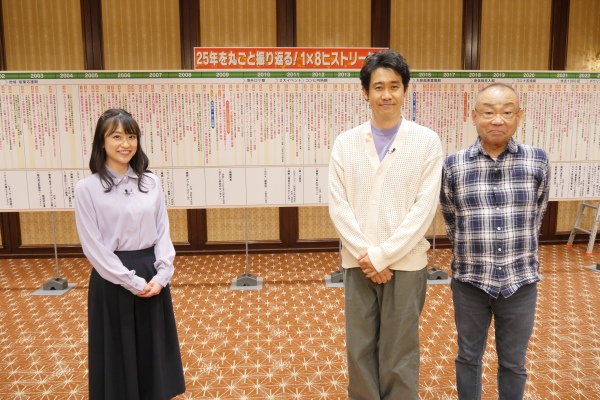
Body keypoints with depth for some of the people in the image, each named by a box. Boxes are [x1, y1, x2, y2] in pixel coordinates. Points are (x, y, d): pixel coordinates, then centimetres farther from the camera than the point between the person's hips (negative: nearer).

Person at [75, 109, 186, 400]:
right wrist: (132, 281, -13)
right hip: (112, 278, -3)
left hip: (153, 275, 4)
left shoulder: (151, 183, 2)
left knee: (154, 347, 16)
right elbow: (93, 246, -10)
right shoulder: (87, 188, -9)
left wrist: (162, 274, -8)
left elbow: (163, 232, 4)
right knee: (118, 351, 11)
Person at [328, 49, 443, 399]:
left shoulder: (427, 141, -4)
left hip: (405, 263, -2)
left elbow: (424, 208, -9)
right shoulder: (346, 142, 2)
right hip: (358, 263, 2)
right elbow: (338, 206, -1)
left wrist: (382, 256, -12)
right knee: (359, 349, 12)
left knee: (400, 354, 10)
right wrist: (365, 255, -10)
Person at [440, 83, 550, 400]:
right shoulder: (453, 166, -7)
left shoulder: (537, 161, -5)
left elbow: (536, 215, 8)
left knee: (513, 363, 17)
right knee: (469, 357, 17)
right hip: (469, 281, 0)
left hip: (520, 281, 1)